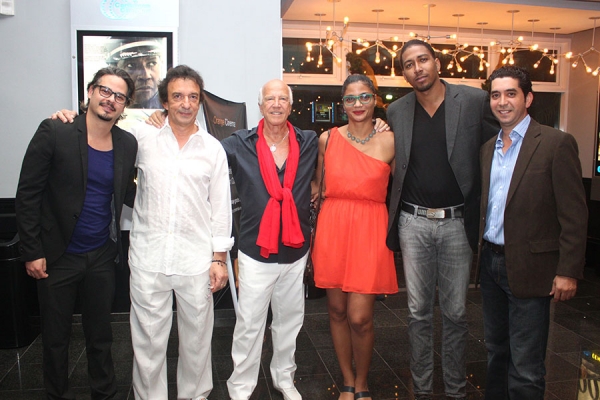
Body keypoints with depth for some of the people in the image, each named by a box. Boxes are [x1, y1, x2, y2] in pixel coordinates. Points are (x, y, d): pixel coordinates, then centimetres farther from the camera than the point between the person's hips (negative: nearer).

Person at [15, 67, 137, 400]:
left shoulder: (128, 144, -1)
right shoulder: (54, 132, -12)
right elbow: (27, 194, -10)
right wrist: (32, 252, -11)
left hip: (102, 256, 3)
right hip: (58, 256, -3)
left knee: (100, 334, 18)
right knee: (56, 336, 14)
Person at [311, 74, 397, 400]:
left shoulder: (390, 141, 0)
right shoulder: (327, 139, 6)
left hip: (369, 230, -2)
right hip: (332, 228, 3)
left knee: (359, 318, -4)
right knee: (337, 311, 10)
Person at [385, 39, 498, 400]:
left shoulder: (475, 101, -4)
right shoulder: (396, 112, 4)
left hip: (457, 222, -1)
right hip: (413, 222, 2)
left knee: (456, 312, 9)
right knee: (419, 312, 11)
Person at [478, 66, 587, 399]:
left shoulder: (556, 143, -9)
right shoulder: (488, 148, 11)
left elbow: (575, 215, -12)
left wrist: (568, 271, -14)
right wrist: (481, 254, 6)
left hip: (529, 268, -6)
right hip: (491, 263, 6)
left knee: (525, 370, 3)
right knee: (496, 353, 20)